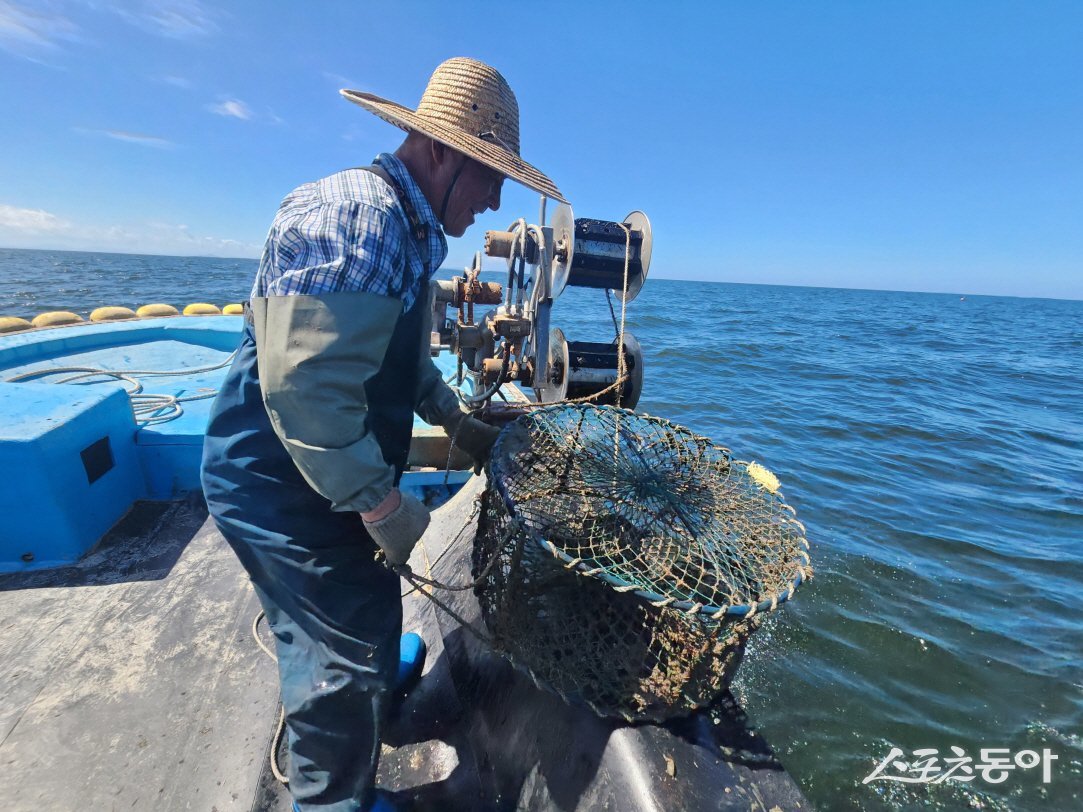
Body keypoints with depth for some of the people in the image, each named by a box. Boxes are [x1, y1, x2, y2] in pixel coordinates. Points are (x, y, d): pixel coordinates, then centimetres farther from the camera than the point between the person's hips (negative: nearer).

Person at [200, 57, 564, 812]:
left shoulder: (405, 229, 11)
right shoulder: (358, 215, -24)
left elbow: (400, 358, 18)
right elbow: (304, 384, -32)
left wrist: (458, 422, 16)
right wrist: (382, 502, -24)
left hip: (312, 479, 10)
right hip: (287, 486, -10)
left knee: (324, 633, 29)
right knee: (355, 651, 5)